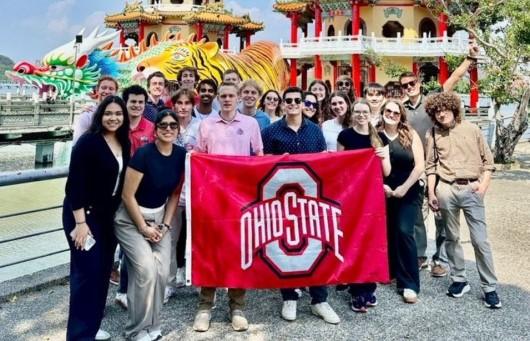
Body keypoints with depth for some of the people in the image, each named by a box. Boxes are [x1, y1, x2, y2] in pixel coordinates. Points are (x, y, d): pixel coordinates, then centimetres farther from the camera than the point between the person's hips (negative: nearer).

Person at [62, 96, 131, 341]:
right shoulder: (88, 142, -15)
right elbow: (75, 183, -18)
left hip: (109, 216, 7)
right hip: (84, 214, -7)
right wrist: (80, 222, -21)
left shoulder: (124, 143, 4)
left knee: (103, 270, 12)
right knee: (87, 272, -5)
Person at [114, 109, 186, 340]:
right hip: (131, 218, -5)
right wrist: (143, 227, -14)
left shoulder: (181, 155, -5)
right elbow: (127, 195, -17)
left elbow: (175, 193, 5)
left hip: (159, 217, 5)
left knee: (162, 272, -5)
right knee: (146, 268, -17)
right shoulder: (143, 154, -22)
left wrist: (165, 225, -2)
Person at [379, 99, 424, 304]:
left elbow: (420, 166, -7)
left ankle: (409, 284, -4)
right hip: (384, 192, 2)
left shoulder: (410, 135, -3)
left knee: (404, 231, -12)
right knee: (388, 232, 9)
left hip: (409, 193, -2)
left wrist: (404, 188, -12)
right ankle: (391, 270, 32)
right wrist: (381, 186, -14)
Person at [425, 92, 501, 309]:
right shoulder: (434, 135, 6)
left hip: (471, 189, -1)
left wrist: (483, 184, -7)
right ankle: (459, 280, 23)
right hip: (446, 190, 2)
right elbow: (431, 166, 8)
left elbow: (488, 160, 5)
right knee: (452, 237, 10)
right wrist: (431, 193, 3)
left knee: (480, 240, -2)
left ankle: (489, 287, 8)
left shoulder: (472, 129, 4)